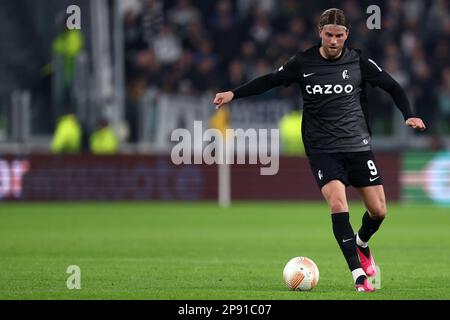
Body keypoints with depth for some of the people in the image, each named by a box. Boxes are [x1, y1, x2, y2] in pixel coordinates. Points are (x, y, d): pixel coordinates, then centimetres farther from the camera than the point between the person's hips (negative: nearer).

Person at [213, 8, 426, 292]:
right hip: (322, 149, -2)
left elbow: (393, 87, 6)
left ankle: (361, 243, 37)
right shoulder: (303, 63, -3)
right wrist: (234, 94, 1)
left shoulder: (359, 62, -2)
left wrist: (409, 115, -8)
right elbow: (270, 81, 9)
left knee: (378, 210, 1)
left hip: (358, 146, 2)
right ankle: (360, 276, -20)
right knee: (338, 204, -22)